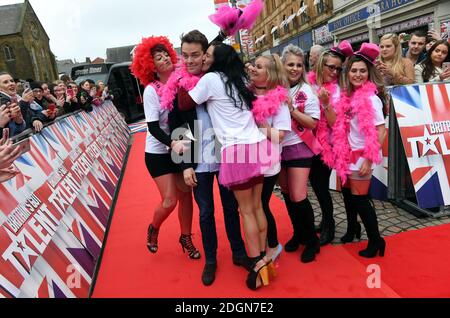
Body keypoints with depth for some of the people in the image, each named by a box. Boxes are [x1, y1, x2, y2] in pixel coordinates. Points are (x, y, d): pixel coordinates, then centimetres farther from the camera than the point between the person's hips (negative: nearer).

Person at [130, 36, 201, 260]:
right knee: (170, 200, -5)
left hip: (180, 148, 3)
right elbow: (153, 127, -18)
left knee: (185, 194, 7)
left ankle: (186, 238, 28)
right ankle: (153, 229, 26)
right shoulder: (151, 90, -13)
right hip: (158, 152, -3)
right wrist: (172, 143, -32)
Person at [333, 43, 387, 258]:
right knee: (349, 194, 16)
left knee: (360, 199, -1)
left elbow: (381, 131, -17)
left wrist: (369, 159, -20)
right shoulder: (347, 97, 6)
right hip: (347, 154, 7)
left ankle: (376, 241, 15)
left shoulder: (371, 98, -14)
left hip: (362, 155, -7)